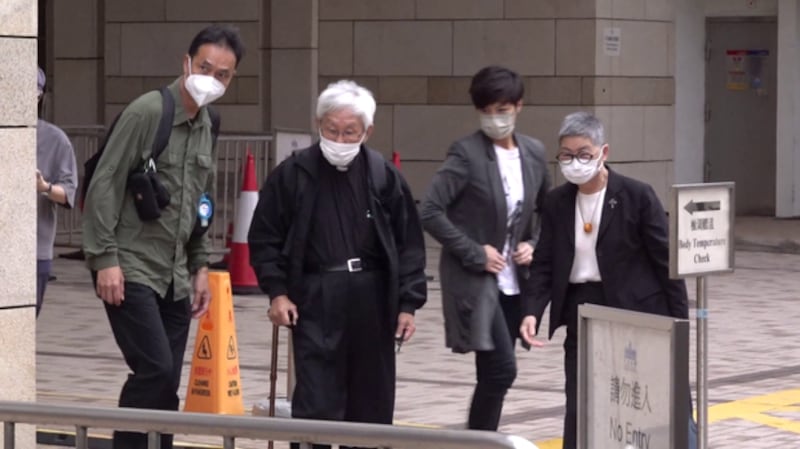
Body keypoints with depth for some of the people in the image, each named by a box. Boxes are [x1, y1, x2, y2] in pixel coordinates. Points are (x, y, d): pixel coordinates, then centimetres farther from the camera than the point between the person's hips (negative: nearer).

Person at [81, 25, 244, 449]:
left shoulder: (207, 127, 12)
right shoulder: (146, 112, -11)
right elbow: (104, 186, -13)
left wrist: (200, 266, 14)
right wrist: (105, 258, -17)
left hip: (174, 278, 7)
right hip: (130, 271, -7)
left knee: (166, 384, 4)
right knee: (155, 370, -16)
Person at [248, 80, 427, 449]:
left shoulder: (384, 176, 2)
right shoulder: (293, 174, -1)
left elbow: (409, 244, 5)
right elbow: (265, 238, 4)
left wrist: (408, 303, 0)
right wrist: (277, 291, -6)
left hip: (372, 300, 2)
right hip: (315, 298, -2)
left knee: (371, 405, 9)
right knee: (315, 403, -5)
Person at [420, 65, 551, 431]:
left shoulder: (534, 153, 7)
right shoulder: (466, 153, -10)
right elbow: (430, 212, -14)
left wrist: (533, 245, 3)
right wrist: (475, 253, -15)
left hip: (514, 281, 6)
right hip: (475, 280, -6)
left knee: (495, 374, 9)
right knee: (501, 369, -14)